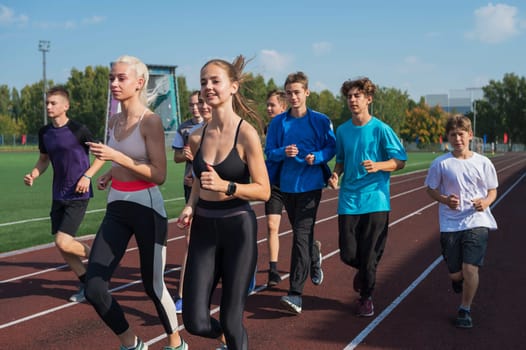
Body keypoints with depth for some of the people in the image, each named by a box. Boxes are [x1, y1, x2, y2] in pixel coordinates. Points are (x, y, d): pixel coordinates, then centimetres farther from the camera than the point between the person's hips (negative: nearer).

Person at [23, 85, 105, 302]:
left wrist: (87, 175, -18)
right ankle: (86, 284, 24)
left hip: (78, 195, -7)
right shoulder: (44, 133, 5)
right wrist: (33, 175, -1)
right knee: (61, 246, 7)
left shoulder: (78, 130, -13)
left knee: (63, 242, -15)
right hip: (58, 196, 7)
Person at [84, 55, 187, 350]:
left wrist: (118, 157, -25)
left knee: (153, 285, 7)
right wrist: (110, 174, 7)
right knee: (94, 289, -3)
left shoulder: (151, 121, -13)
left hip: (146, 209, -6)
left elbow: (159, 175, -18)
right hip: (117, 208, 7)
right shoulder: (114, 121, 9)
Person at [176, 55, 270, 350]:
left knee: (231, 320, 2)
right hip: (204, 228, 4)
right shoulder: (198, 137, 4)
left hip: (238, 228, -4)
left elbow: (264, 191, -10)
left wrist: (225, 186, -24)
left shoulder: (246, 134, -11)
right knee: (195, 322, 2)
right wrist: (190, 207, 0)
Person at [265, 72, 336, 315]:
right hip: (287, 184, 4)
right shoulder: (278, 122, 3)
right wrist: (283, 153, -16)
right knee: (302, 232, 18)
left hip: (310, 184, -4)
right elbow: (269, 152, 5)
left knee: (301, 235, -13)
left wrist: (317, 157, -16)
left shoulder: (320, 120, -2)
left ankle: (296, 294, -16)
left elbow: (332, 147, 3)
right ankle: (315, 259, 52)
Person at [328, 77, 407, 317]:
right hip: (348, 200, 3)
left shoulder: (380, 129, -5)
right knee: (348, 254, 1)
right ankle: (363, 271, 35)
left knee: (370, 256, 1)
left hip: (375, 200, -3)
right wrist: (336, 174, -1)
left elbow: (400, 161, -3)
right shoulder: (342, 131, 9)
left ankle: (366, 297, 21)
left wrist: (378, 166, -21)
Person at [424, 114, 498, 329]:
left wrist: (486, 202, -11)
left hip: (477, 222, 0)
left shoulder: (483, 163, 0)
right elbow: (431, 189, 7)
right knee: (455, 274, 6)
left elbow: (492, 190, 11)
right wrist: (445, 200, -13)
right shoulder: (440, 164, -3)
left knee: (470, 269, -12)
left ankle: (465, 309, 11)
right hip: (450, 224, 1)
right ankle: (459, 280, 46)